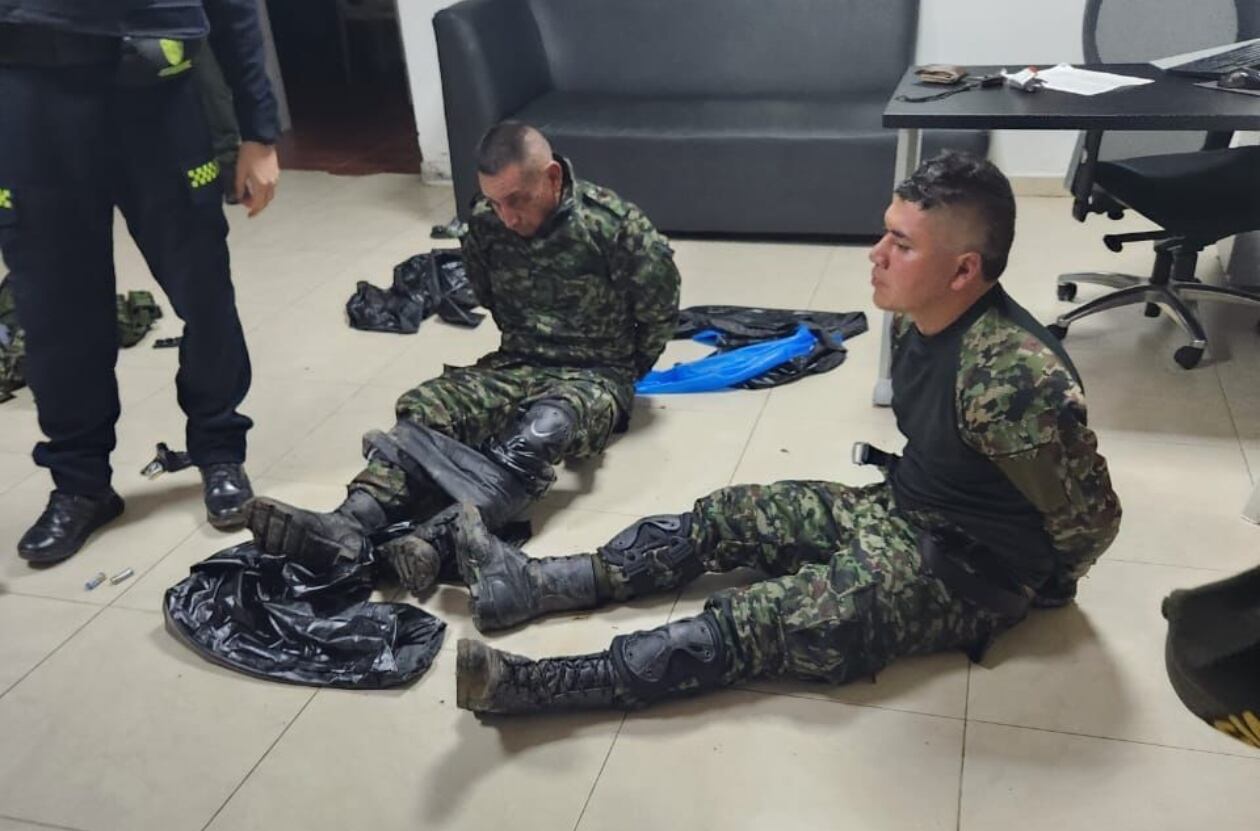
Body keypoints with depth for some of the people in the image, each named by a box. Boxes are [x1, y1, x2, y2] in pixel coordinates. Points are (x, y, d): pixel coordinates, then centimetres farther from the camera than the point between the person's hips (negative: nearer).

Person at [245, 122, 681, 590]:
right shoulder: (485, 224, -4)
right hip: (517, 364, 5)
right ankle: (349, 526, -42)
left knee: (541, 428, -38)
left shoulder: (613, 225, -17)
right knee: (423, 407, -23)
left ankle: (439, 539, -55)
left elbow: (659, 313, -3)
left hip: (595, 375, -4)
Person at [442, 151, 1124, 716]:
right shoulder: (919, 318, -4)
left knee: (756, 622, -19)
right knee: (723, 518, 1)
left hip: (967, 570, -8)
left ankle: (537, 685, -21)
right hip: (901, 507, 8)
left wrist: (1034, 590, -4)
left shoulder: (1013, 376, -32)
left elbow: (1090, 518, -20)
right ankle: (532, 584, 4)